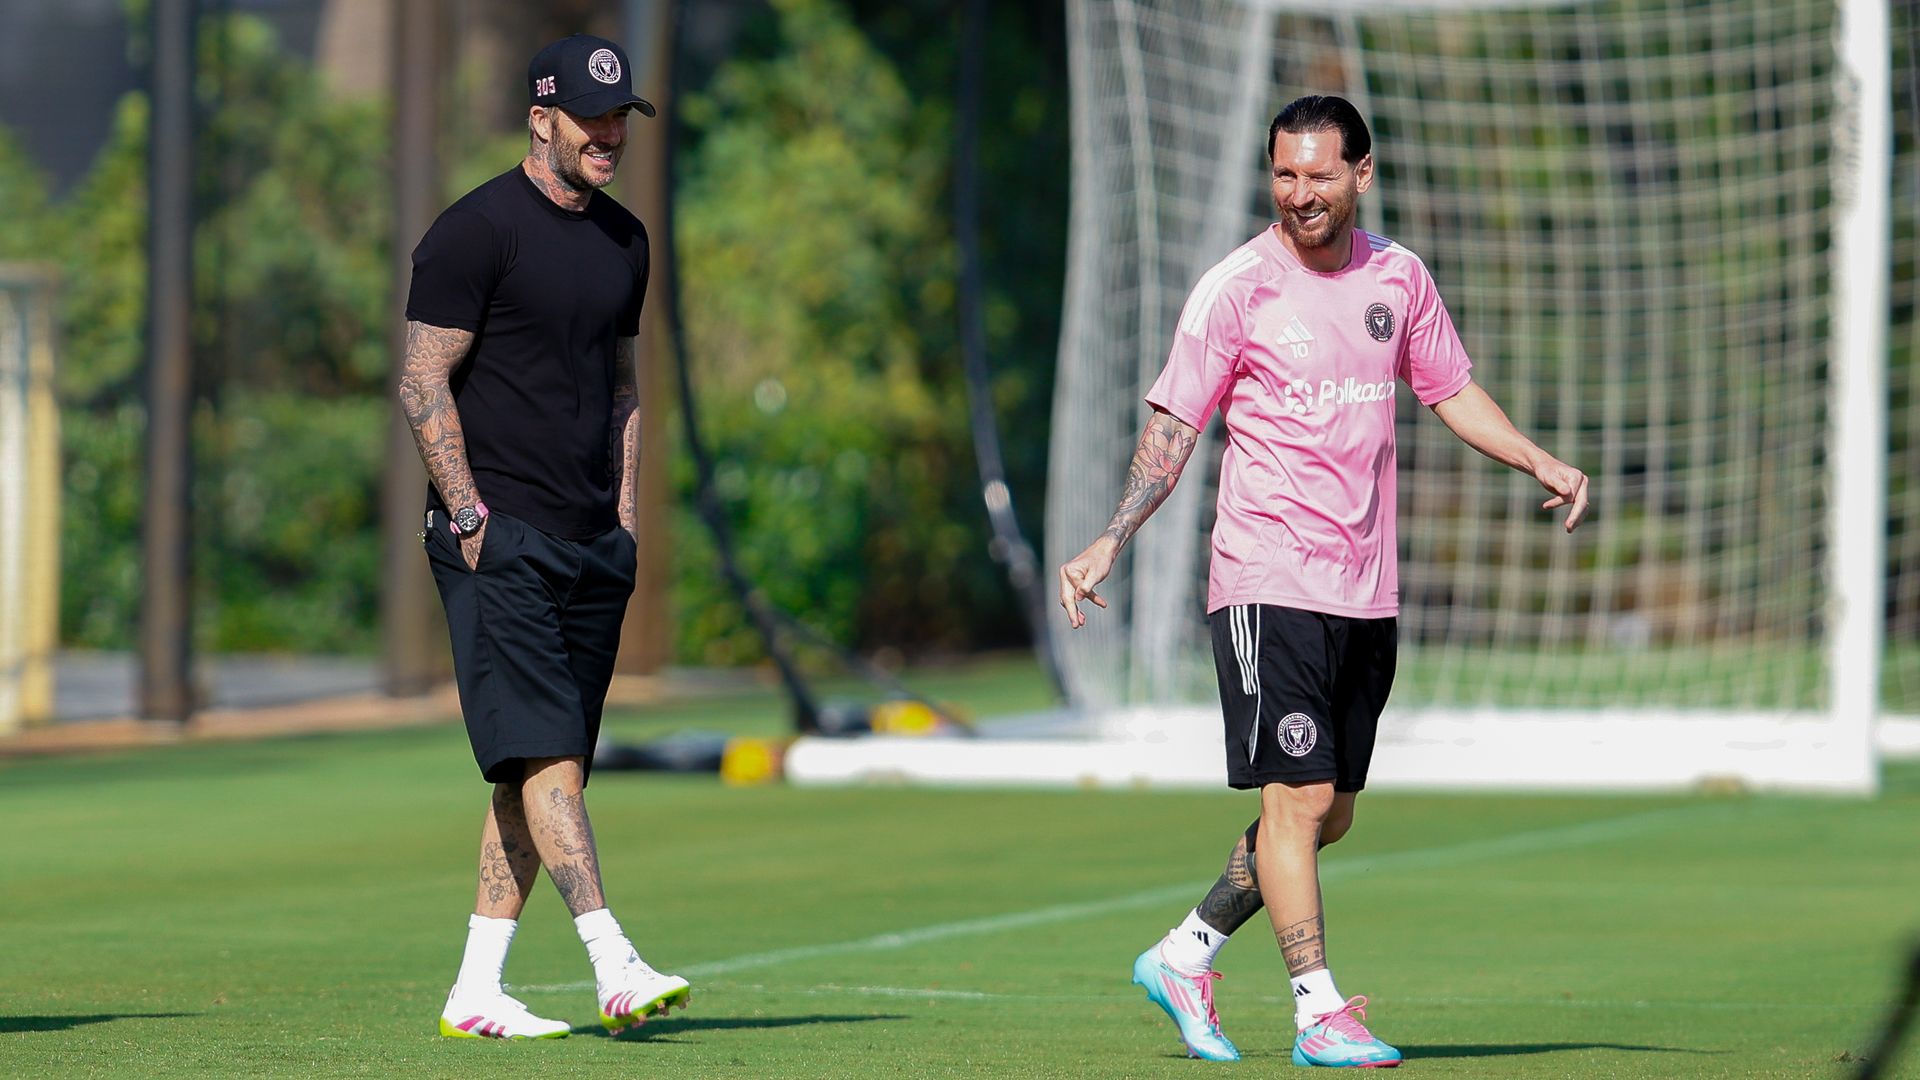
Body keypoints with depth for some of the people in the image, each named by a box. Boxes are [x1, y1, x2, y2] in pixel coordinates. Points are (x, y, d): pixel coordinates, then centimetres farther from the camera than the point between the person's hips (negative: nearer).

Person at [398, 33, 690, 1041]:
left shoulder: (623, 240, 17)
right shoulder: (476, 229, -6)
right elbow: (424, 379, -8)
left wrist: (625, 524, 15)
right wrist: (469, 514, -15)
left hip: (590, 543, 7)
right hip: (500, 537, -7)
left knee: (539, 769, 4)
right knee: (546, 752, -14)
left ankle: (475, 990, 7)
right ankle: (614, 966, -23)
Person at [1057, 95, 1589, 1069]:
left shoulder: (1397, 277, 8)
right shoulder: (1236, 288, -7)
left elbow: (1452, 391, 22)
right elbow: (1172, 429, -6)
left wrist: (1539, 462, 9)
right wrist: (1110, 543, -17)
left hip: (1366, 587, 6)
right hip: (1269, 581, -6)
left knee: (1328, 813, 9)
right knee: (1297, 796, -10)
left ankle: (1185, 954, 23)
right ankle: (1319, 1013, -6)